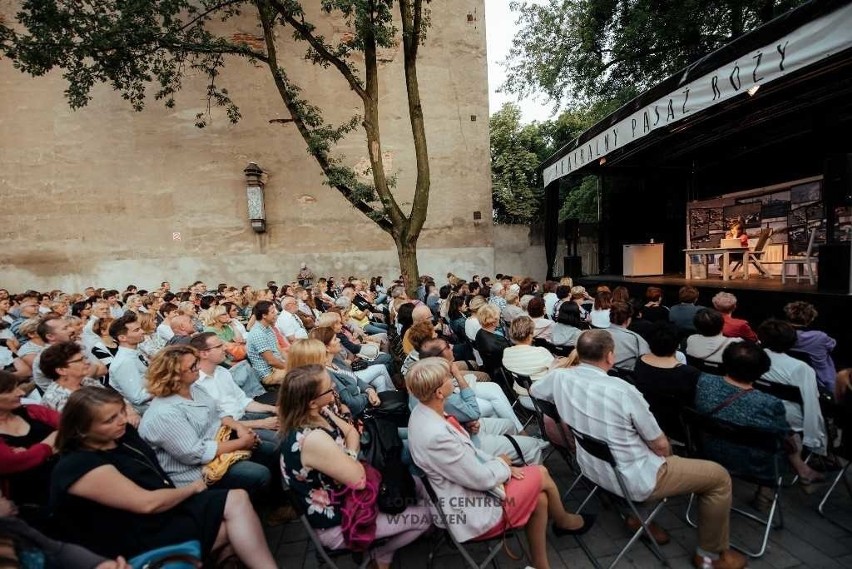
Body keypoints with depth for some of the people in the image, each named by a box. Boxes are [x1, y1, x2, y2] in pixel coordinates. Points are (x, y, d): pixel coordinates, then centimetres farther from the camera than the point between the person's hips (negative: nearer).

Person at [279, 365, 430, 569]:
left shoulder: (318, 412, -10)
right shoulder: (313, 439, -38)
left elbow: (351, 432, 3)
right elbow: (359, 479, -29)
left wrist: (348, 458, -15)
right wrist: (351, 455, -10)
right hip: (335, 523, -8)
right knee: (425, 516, -2)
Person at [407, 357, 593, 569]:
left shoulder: (423, 412, -6)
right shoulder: (436, 436, -35)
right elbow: (481, 479, -22)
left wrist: (494, 463, -4)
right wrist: (501, 464, -3)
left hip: (462, 488, 8)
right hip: (469, 512, -8)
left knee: (540, 499, 7)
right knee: (541, 476, 2)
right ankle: (563, 521, 34)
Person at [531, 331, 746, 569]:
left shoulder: (559, 377, -15)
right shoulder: (622, 391, -29)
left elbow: (534, 391, 9)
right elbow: (660, 445, -14)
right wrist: (666, 458, 8)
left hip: (592, 468, 7)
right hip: (634, 479, -6)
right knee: (719, 476, 11)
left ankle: (636, 515, 35)